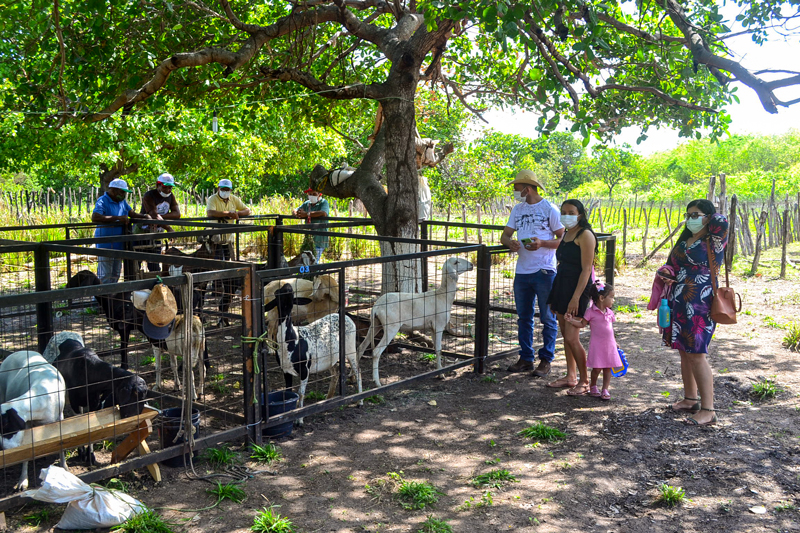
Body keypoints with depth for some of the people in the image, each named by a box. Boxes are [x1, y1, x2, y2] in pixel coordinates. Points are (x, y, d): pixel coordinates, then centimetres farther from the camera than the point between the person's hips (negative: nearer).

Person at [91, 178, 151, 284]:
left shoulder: (122, 201, 13)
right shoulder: (103, 201, -12)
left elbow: (132, 214, 17)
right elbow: (95, 217, -28)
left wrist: (144, 216, -4)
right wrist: (118, 218, -29)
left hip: (119, 243, 8)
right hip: (105, 244, -8)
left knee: (116, 274, 16)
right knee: (105, 275, -5)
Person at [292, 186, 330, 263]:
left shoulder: (324, 202, -4)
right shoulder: (307, 203, 15)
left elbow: (323, 213, -25)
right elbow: (294, 211, 17)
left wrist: (306, 214, -21)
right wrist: (295, 212, -11)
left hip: (319, 238, -6)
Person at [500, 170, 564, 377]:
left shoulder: (549, 209, -5)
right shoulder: (518, 209, 13)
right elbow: (505, 235, 13)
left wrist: (542, 243, -21)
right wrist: (510, 242, -11)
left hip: (544, 271, -6)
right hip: (522, 272, 6)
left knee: (548, 319, 2)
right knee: (523, 318, 12)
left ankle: (546, 360, 12)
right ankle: (526, 358, 22)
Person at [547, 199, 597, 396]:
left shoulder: (585, 235, -12)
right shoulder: (567, 234, 15)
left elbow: (586, 269, -17)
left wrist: (576, 297, -22)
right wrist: (554, 297, 19)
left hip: (577, 288, -9)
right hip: (562, 285, 9)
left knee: (571, 338, -9)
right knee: (566, 335, 12)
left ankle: (584, 381, 3)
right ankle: (571, 377, 23)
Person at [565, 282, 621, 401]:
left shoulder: (609, 312, 9)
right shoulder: (591, 312, -7)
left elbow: (610, 328, 17)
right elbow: (582, 324, -2)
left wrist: (614, 342, 18)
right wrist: (571, 320, -16)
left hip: (609, 345, 5)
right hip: (597, 345, -5)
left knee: (608, 368, 5)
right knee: (597, 368, 0)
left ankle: (605, 390, 15)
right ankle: (593, 387, 23)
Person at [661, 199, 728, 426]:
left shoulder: (714, 242, -8)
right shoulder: (684, 240, 14)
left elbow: (721, 221, -26)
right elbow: (671, 264, 22)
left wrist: (710, 217, -3)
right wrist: (666, 274, -1)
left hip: (700, 307, -8)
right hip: (679, 305, 8)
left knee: (696, 354, -9)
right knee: (684, 352, 14)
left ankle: (708, 410, -2)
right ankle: (690, 399, 27)